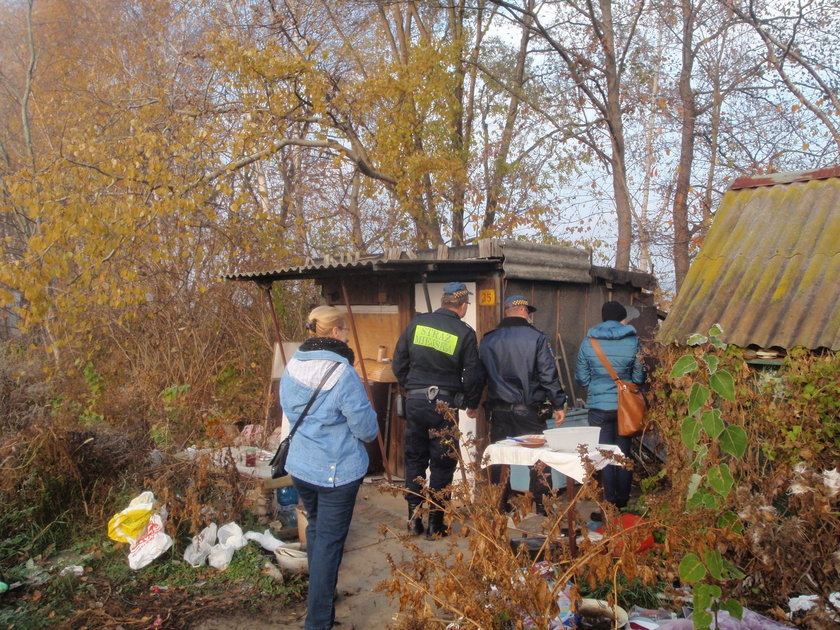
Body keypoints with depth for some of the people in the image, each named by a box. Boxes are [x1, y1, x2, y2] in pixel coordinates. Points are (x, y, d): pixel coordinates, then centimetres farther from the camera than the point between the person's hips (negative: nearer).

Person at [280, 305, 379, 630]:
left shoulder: (291, 368, -2)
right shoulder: (343, 372, -22)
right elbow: (367, 429, -17)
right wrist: (370, 430, 5)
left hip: (299, 466, 7)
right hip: (338, 470, -7)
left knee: (315, 528, 25)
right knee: (330, 540, 4)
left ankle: (317, 599, 43)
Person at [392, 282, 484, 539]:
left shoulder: (417, 323, 2)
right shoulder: (464, 333, -6)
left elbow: (398, 362, 7)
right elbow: (473, 374, -3)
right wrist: (472, 404, 13)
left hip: (414, 400, 3)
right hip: (444, 403, -3)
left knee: (414, 459, 14)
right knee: (442, 463, 7)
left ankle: (414, 517, 19)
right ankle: (435, 522, 14)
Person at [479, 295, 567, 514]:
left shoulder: (488, 340, 5)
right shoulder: (536, 337, -6)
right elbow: (549, 374, -7)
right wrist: (559, 405, -1)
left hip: (498, 410, 3)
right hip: (528, 410, -3)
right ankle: (542, 505, 14)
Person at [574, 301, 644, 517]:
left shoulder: (588, 342, -4)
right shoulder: (632, 341, -3)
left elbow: (581, 379, 1)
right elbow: (639, 378, 4)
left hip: (599, 406, -1)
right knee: (623, 455, 13)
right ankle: (622, 505, 21)